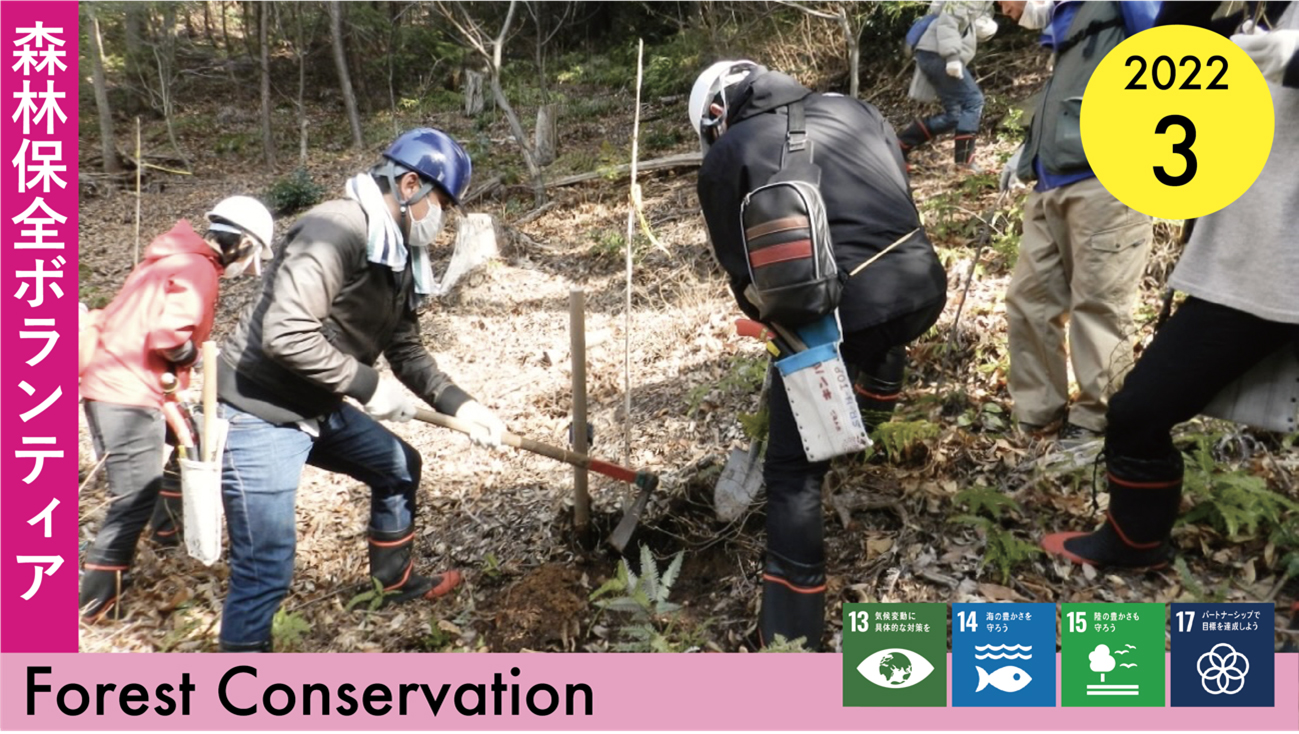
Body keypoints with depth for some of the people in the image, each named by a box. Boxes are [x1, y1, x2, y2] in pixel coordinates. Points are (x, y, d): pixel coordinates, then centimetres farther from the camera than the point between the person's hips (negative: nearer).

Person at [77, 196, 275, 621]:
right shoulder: (200, 269, -13)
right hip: (128, 394, -10)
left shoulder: (175, 257, 16)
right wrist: (193, 355, -5)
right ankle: (95, 601, -1)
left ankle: (168, 526, 43)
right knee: (136, 498, -6)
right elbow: (168, 335, -24)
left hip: (108, 384, 10)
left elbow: (139, 320, 16)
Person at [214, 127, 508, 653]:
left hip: (318, 408, 10)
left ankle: (394, 580, 47)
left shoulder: (401, 255, 7)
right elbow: (285, 334, -32)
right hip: (259, 413, -10)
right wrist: (368, 385, -24)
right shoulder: (335, 231, -24)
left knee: (399, 467, 24)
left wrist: (459, 405, 1)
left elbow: (407, 350, 13)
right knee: (266, 570, -9)